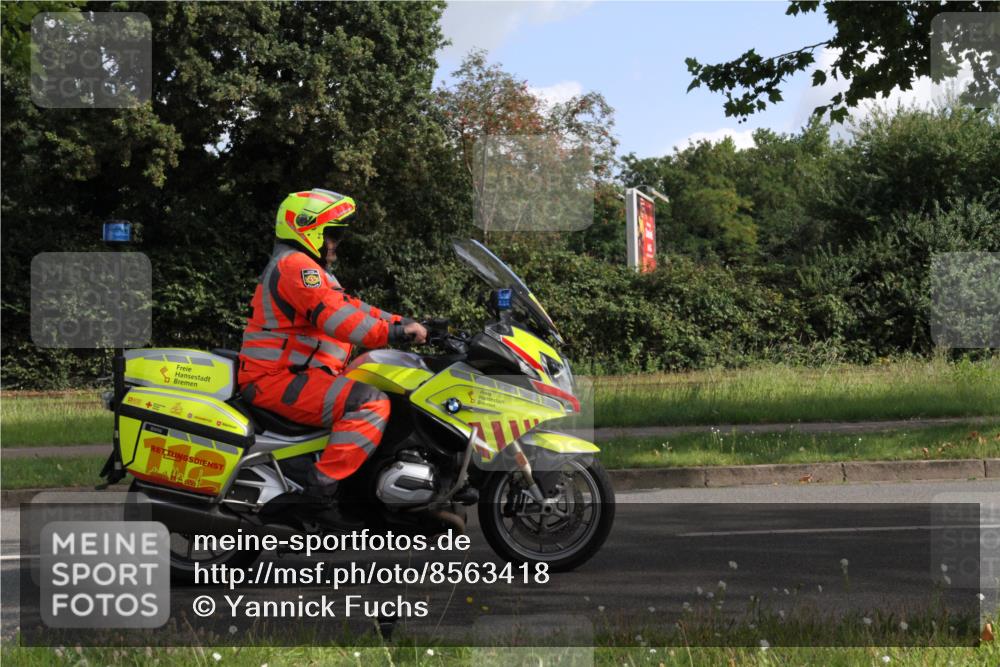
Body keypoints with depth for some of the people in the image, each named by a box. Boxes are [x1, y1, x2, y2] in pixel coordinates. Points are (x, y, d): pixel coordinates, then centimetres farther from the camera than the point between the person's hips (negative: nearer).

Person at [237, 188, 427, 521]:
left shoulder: (305, 267, 25)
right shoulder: (294, 265, -12)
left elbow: (351, 307, 22)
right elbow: (334, 316, -24)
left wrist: (402, 323, 10)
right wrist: (395, 333, -25)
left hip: (289, 374, 12)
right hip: (276, 380, -12)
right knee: (370, 403, -27)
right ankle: (320, 489, -32)